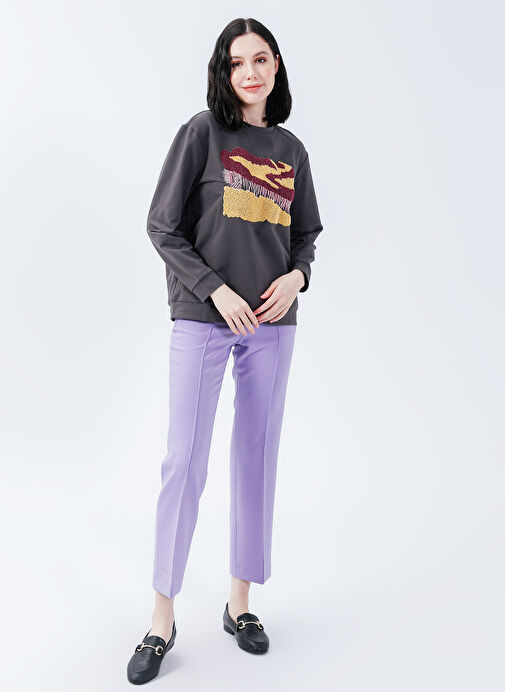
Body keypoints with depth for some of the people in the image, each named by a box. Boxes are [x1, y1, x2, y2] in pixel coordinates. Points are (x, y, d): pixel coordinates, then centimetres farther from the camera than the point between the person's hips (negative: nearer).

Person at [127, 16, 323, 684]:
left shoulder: (291, 149, 13)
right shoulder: (202, 132, 0)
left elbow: (307, 233, 18)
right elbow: (162, 227, -4)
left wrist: (297, 275, -3)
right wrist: (217, 290, -12)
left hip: (272, 324, 4)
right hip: (203, 318, -4)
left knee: (257, 459, 8)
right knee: (185, 462, -4)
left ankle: (240, 602, 24)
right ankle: (162, 619, 12)